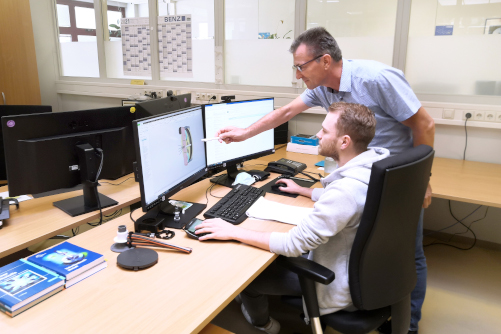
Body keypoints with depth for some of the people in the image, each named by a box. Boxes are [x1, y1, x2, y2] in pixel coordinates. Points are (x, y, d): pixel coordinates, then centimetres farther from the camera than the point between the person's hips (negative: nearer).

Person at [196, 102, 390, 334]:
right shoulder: (373, 164, -7)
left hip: (339, 288, -8)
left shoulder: (345, 188, -36)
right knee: (275, 255, 24)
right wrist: (302, 191, 21)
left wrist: (234, 232, -25)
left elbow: (294, 243, -32)